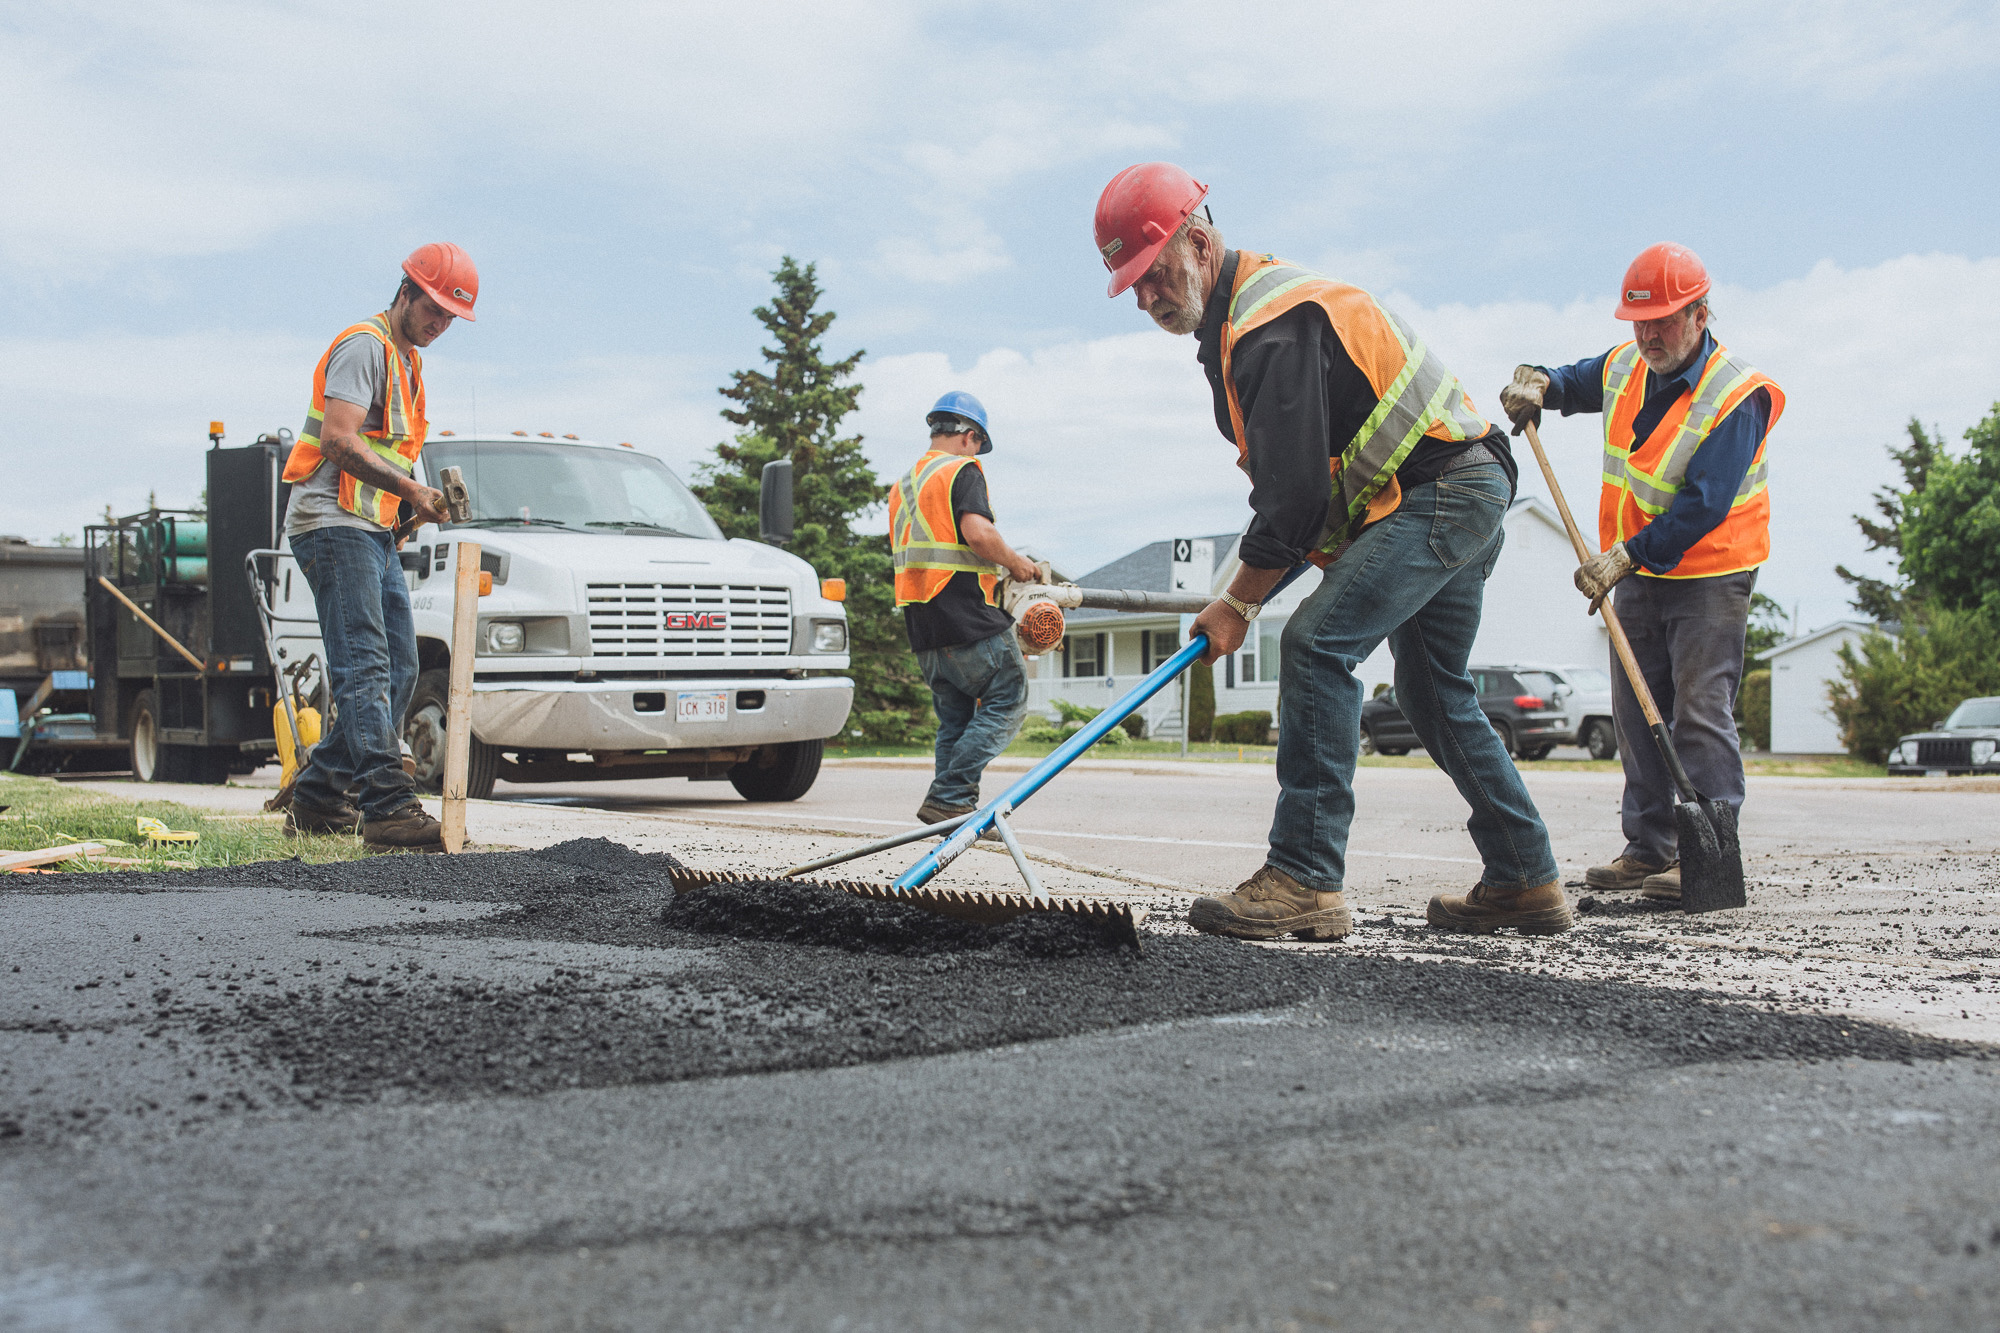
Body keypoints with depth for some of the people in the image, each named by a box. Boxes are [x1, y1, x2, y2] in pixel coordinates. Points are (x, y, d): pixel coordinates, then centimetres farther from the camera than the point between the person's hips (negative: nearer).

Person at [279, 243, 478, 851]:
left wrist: (426, 495, 8)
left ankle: (315, 800, 14)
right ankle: (389, 807, -24)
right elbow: (340, 440, -20)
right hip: (333, 523, -10)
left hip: (375, 532, 10)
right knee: (365, 668, -17)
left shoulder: (408, 361, 23)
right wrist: (412, 489, -21)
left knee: (398, 671, 8)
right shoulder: (364, 345, -9)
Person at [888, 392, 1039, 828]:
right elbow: (978, 533, -22)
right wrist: (1015, 562, -5)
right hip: (968, 620, -8)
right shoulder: (962, 469, -4)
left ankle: (951, 808, 11)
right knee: (1007, 702, -1)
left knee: (954, 718, 14)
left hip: (922, 628, 8)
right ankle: (948, 799, -9)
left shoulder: (901, 486, 21)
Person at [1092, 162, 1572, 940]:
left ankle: (1305, 880, -22)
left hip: (1438, 491, -11)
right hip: (1464, 497, 11)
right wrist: (1256, 582, 9)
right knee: (1435, 694, 16)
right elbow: (1291, 473, 19)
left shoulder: (1273, 326, -21)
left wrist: (1240, 603, -12)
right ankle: (1525, 882, 24)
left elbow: (1294, 490, -23)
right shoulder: (1242, 316, 13)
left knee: (1317, 643, -22)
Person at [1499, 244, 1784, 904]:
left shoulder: (1736, 397, -21)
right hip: (1635, 573, 7)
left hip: (1709, 576, -7)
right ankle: (1649, 849, 16)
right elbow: (1578, 383, 23)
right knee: (1636, 712, 9)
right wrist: (1538, 382, -1)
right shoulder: (1625, 367, 1)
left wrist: (1626, 556, -32)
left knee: (1700, 711, -10)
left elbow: (1703, 506, -27)